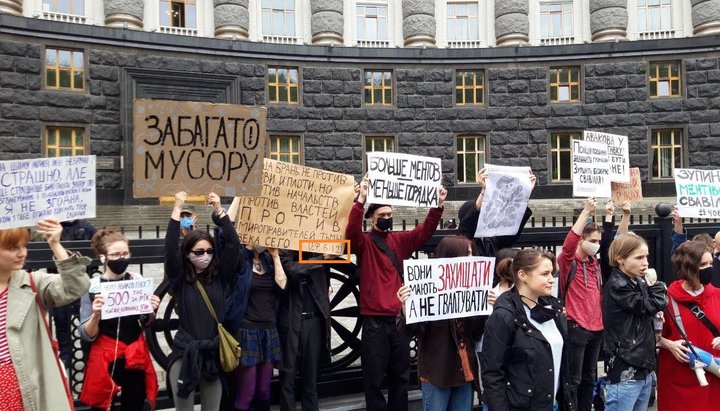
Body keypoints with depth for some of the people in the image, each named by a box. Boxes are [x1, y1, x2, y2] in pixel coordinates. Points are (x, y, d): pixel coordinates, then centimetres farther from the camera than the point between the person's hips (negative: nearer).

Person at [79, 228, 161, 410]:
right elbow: (86, 335, -7)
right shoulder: (91, 286, -11)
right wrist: (96, 315, -25)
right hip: (105, 360, -2)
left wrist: (151, 312, -10)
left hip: (137, 358, 2)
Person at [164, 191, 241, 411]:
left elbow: (233, 244, -6)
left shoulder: (219, 276, 2)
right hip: (184, 353, -2)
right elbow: (170, 249, -15)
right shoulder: (180, 279, -2)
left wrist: (219, 210, -10)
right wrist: (177, 209, -17)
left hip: (214, 353, 2)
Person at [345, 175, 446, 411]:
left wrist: (438, 206, -14)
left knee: (401, 376, 15)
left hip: (399, 317, 5)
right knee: (374, 378, 4)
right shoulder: (364, 242, -2)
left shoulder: (400, 241, 11)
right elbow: (351, 232, -22)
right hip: (375, 320, -4)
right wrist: (361, 201, -35)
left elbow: (424, 231, 1)